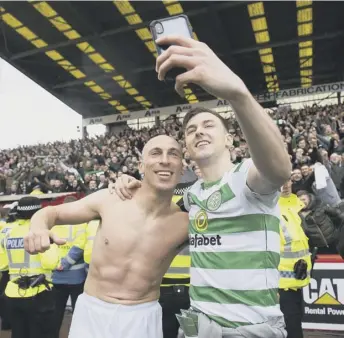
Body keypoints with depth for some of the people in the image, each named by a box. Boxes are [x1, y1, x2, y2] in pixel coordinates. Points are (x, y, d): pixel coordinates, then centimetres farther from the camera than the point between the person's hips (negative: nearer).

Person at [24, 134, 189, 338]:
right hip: (91, 312, 1)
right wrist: (39, 228, -23)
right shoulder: (108, 200, -11)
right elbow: (52, 212, 1)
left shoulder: (185, 224, -14)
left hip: (142, 318, 0)